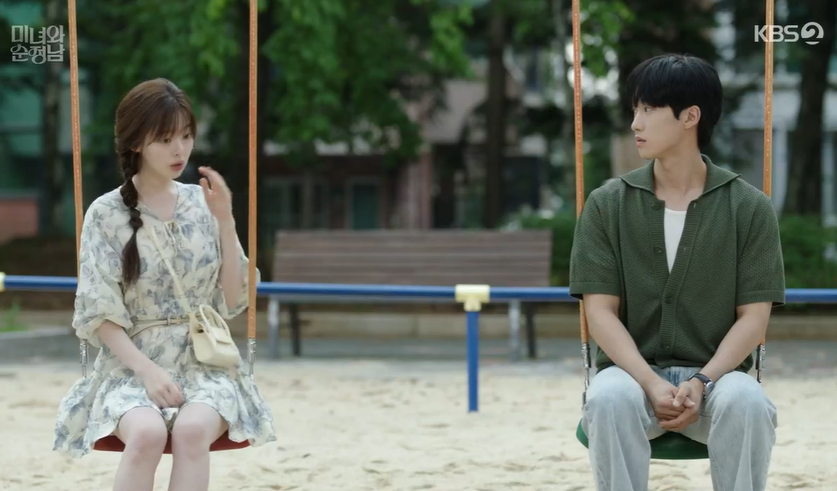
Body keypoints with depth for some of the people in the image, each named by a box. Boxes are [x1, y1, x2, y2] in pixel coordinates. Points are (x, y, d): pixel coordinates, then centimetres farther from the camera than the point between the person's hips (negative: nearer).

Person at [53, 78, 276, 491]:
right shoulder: (106, 214, -1)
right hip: (132, 364, -2)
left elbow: (233, 302, 5)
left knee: (192, 429, -33)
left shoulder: (203, 205, 7)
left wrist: (225, 221, -5)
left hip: (205, 361, 2)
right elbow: (100, 315, -2)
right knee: (147, 433, -35)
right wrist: (147, 371, -17)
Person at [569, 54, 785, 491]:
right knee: (610, 398, -35)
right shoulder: (607, 205, 3)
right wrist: (651, 384, -19)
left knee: (747, 402, -35)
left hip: (715, 374, 0)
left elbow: (753, 317, -1)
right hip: (633, 371, 0)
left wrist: (702, 384, -19)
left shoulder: (749, 208, 2)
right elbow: (601, 311, -2)